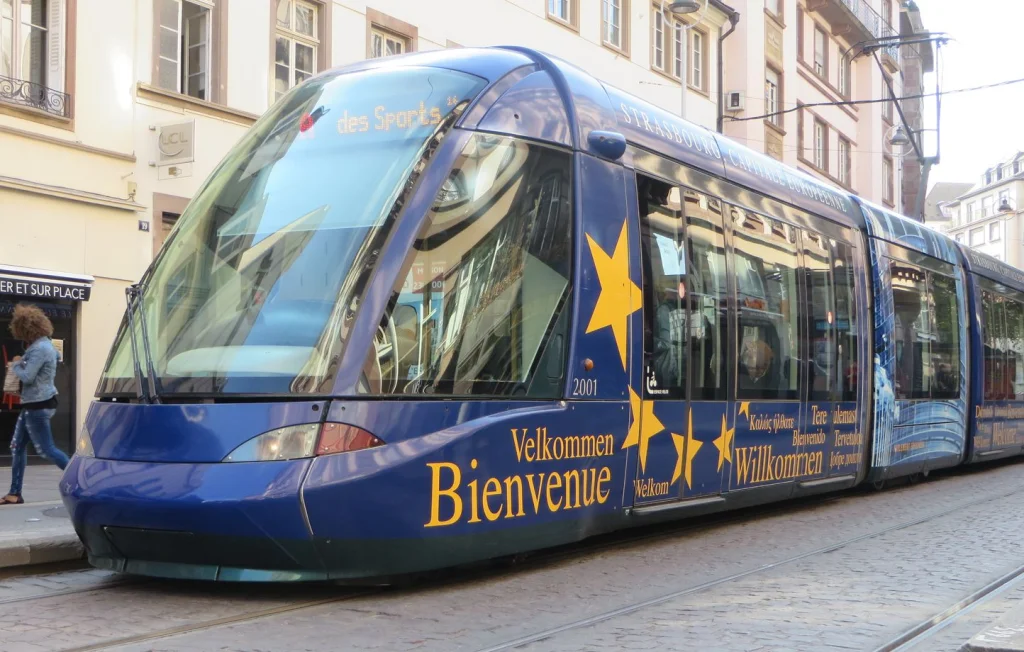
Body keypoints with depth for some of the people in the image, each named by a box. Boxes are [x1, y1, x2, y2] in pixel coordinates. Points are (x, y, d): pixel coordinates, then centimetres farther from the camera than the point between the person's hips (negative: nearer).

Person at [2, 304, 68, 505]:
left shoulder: (39, 349, -21)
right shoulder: (44, 344, 12)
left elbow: (27, 377, -23)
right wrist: (22, 362, 8)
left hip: (38, 406, -11)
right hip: (34, 404, 11)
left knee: (47, 449, -5)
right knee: (17, 447, 11)